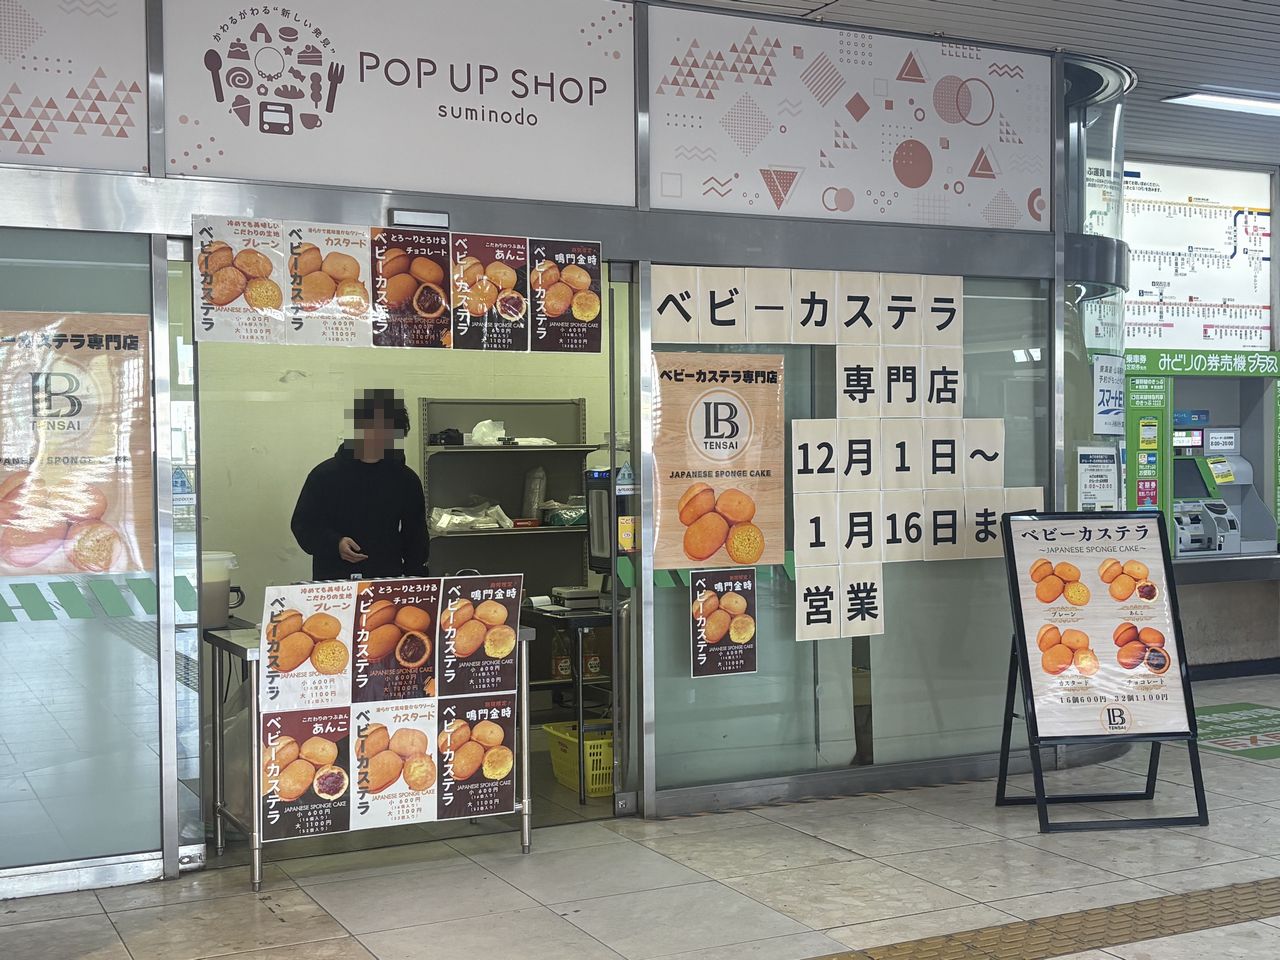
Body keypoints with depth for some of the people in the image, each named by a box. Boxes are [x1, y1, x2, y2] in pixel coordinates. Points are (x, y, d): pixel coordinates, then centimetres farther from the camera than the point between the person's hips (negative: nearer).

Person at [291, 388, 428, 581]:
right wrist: (335, 543, -13)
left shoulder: (405, 480, 8)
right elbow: (302, 525, 5)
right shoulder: (326, 474, 2)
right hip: (332, 580, -1)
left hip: (389, 581, 1)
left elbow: (415, 537, 11)